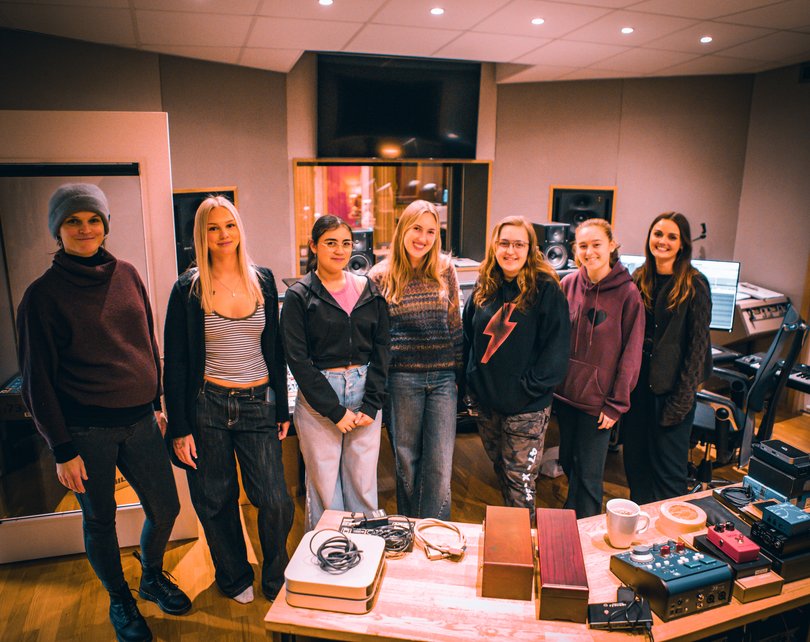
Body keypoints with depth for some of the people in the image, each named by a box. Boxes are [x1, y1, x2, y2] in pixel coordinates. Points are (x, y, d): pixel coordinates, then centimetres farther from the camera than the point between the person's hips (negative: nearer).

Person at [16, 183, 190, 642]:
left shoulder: (127, 275, 3)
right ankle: (120, 600, 38)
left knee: (166, 507, 12)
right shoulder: (44, 294, -10)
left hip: (139, 421, 4)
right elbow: (38, 378, -7)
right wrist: (62, 449, -8)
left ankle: (153, 578, 41)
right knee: (100, 521, 13)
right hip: (86, 430, -4)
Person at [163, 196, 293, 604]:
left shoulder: (262, 280, 4)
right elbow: (176, 363, -2)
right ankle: (235, 578, 38)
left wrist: (282, 409, 8)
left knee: (276, 502, 1)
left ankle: (276, 581, 28)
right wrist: (179, 427, -5)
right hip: (208, 406, -1)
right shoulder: (189, 288, -4)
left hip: (259, 404, 2)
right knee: (216, 502, 12)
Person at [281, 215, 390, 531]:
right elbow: (298, 359, -7)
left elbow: (381, 350, 5)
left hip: (365, 393, 3)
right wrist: (334, 410, -11)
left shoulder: (369, 290, 7)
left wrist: (371, 404, -5)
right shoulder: (299, 295, -2)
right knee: (324, 485, 5)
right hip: (318, 397, -2)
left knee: (364, 484, 9)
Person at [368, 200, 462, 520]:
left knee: (440, 465, 2)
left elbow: (455, 324, 11)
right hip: (402, 378, -1)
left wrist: (457, 372, 10)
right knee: (406, 460, 11)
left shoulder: (445, 270, 4)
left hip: (443, 377, 1)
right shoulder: (381, 276, -1)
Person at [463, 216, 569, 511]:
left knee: (520, 481, 2)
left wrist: (529, 387, -17)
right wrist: (471, 382, 6)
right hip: (487, 402, 6)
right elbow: (468, 337, 13)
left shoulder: (546, 289, -11)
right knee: (502, 472, 22)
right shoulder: (484, 288, 5)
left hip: (528, 408, -5)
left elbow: (556, 346, -13)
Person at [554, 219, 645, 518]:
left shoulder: (627, 293, -11)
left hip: (598, 400, -4)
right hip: (565, 393, 4)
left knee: (588, 476, 6)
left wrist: (617, 404, -8)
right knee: (568, 461, 18)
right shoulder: (568, 285, -1)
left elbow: (631, 353, -8)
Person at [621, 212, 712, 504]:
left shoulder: (695, 284, -8)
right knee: (635, 461, 14)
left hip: (672, 386, -5)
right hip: (638, 382, 5)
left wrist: (683, 398, -13)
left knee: (668, 469, 5)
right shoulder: (639, 278, 7)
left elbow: (698, 344, -9)